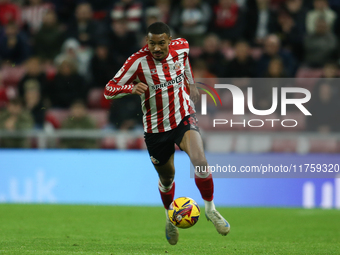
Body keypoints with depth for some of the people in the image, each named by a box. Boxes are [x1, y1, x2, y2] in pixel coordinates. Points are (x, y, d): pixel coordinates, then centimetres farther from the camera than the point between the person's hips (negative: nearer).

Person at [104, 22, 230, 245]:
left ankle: (210, 209, -4)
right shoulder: (138, 62, -19)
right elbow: (109, 90, -18)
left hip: (183, 118, 1)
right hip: (156, 129, -1)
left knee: (200, 161, -25)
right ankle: (170, 217, 45)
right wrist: (132, 88, -36)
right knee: (167, 177, 14)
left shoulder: (181, 47, -9)